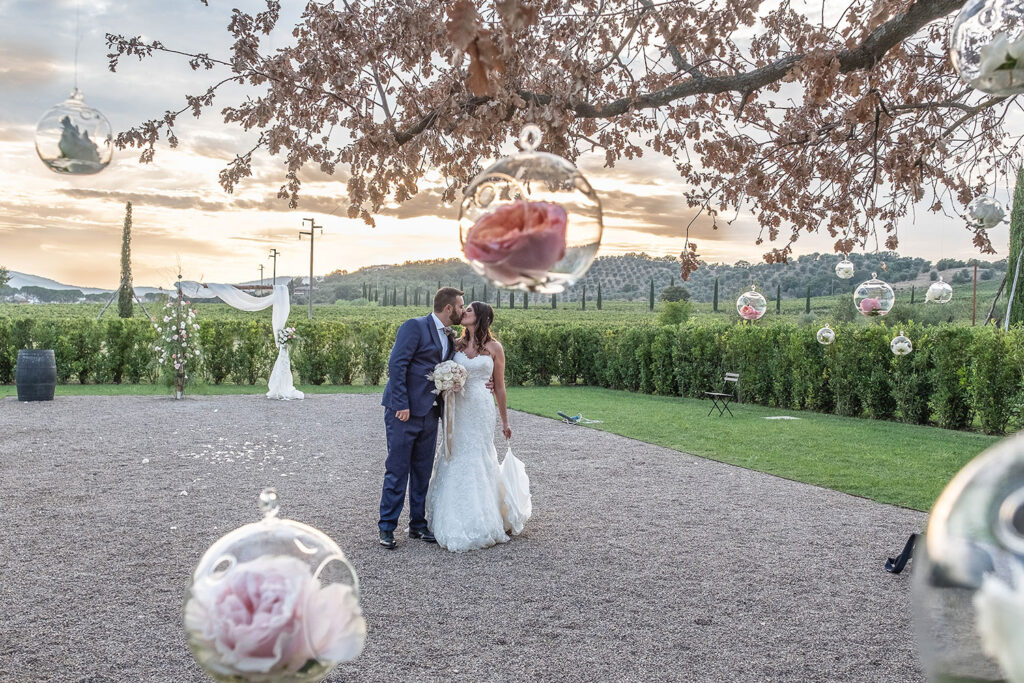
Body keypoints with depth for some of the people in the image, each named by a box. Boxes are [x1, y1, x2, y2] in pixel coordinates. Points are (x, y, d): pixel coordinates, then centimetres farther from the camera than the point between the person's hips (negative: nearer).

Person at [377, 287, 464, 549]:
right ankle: (387, 527, 8)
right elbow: (396, 365, -15)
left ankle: (418, 524, 22)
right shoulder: (414, 327, -10)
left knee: (423, 472, 12)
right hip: (404, 411, -7)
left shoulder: (450, 336, 14)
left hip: (429, 413, 7)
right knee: (397, 470, -2)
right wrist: (401, 405, -19)